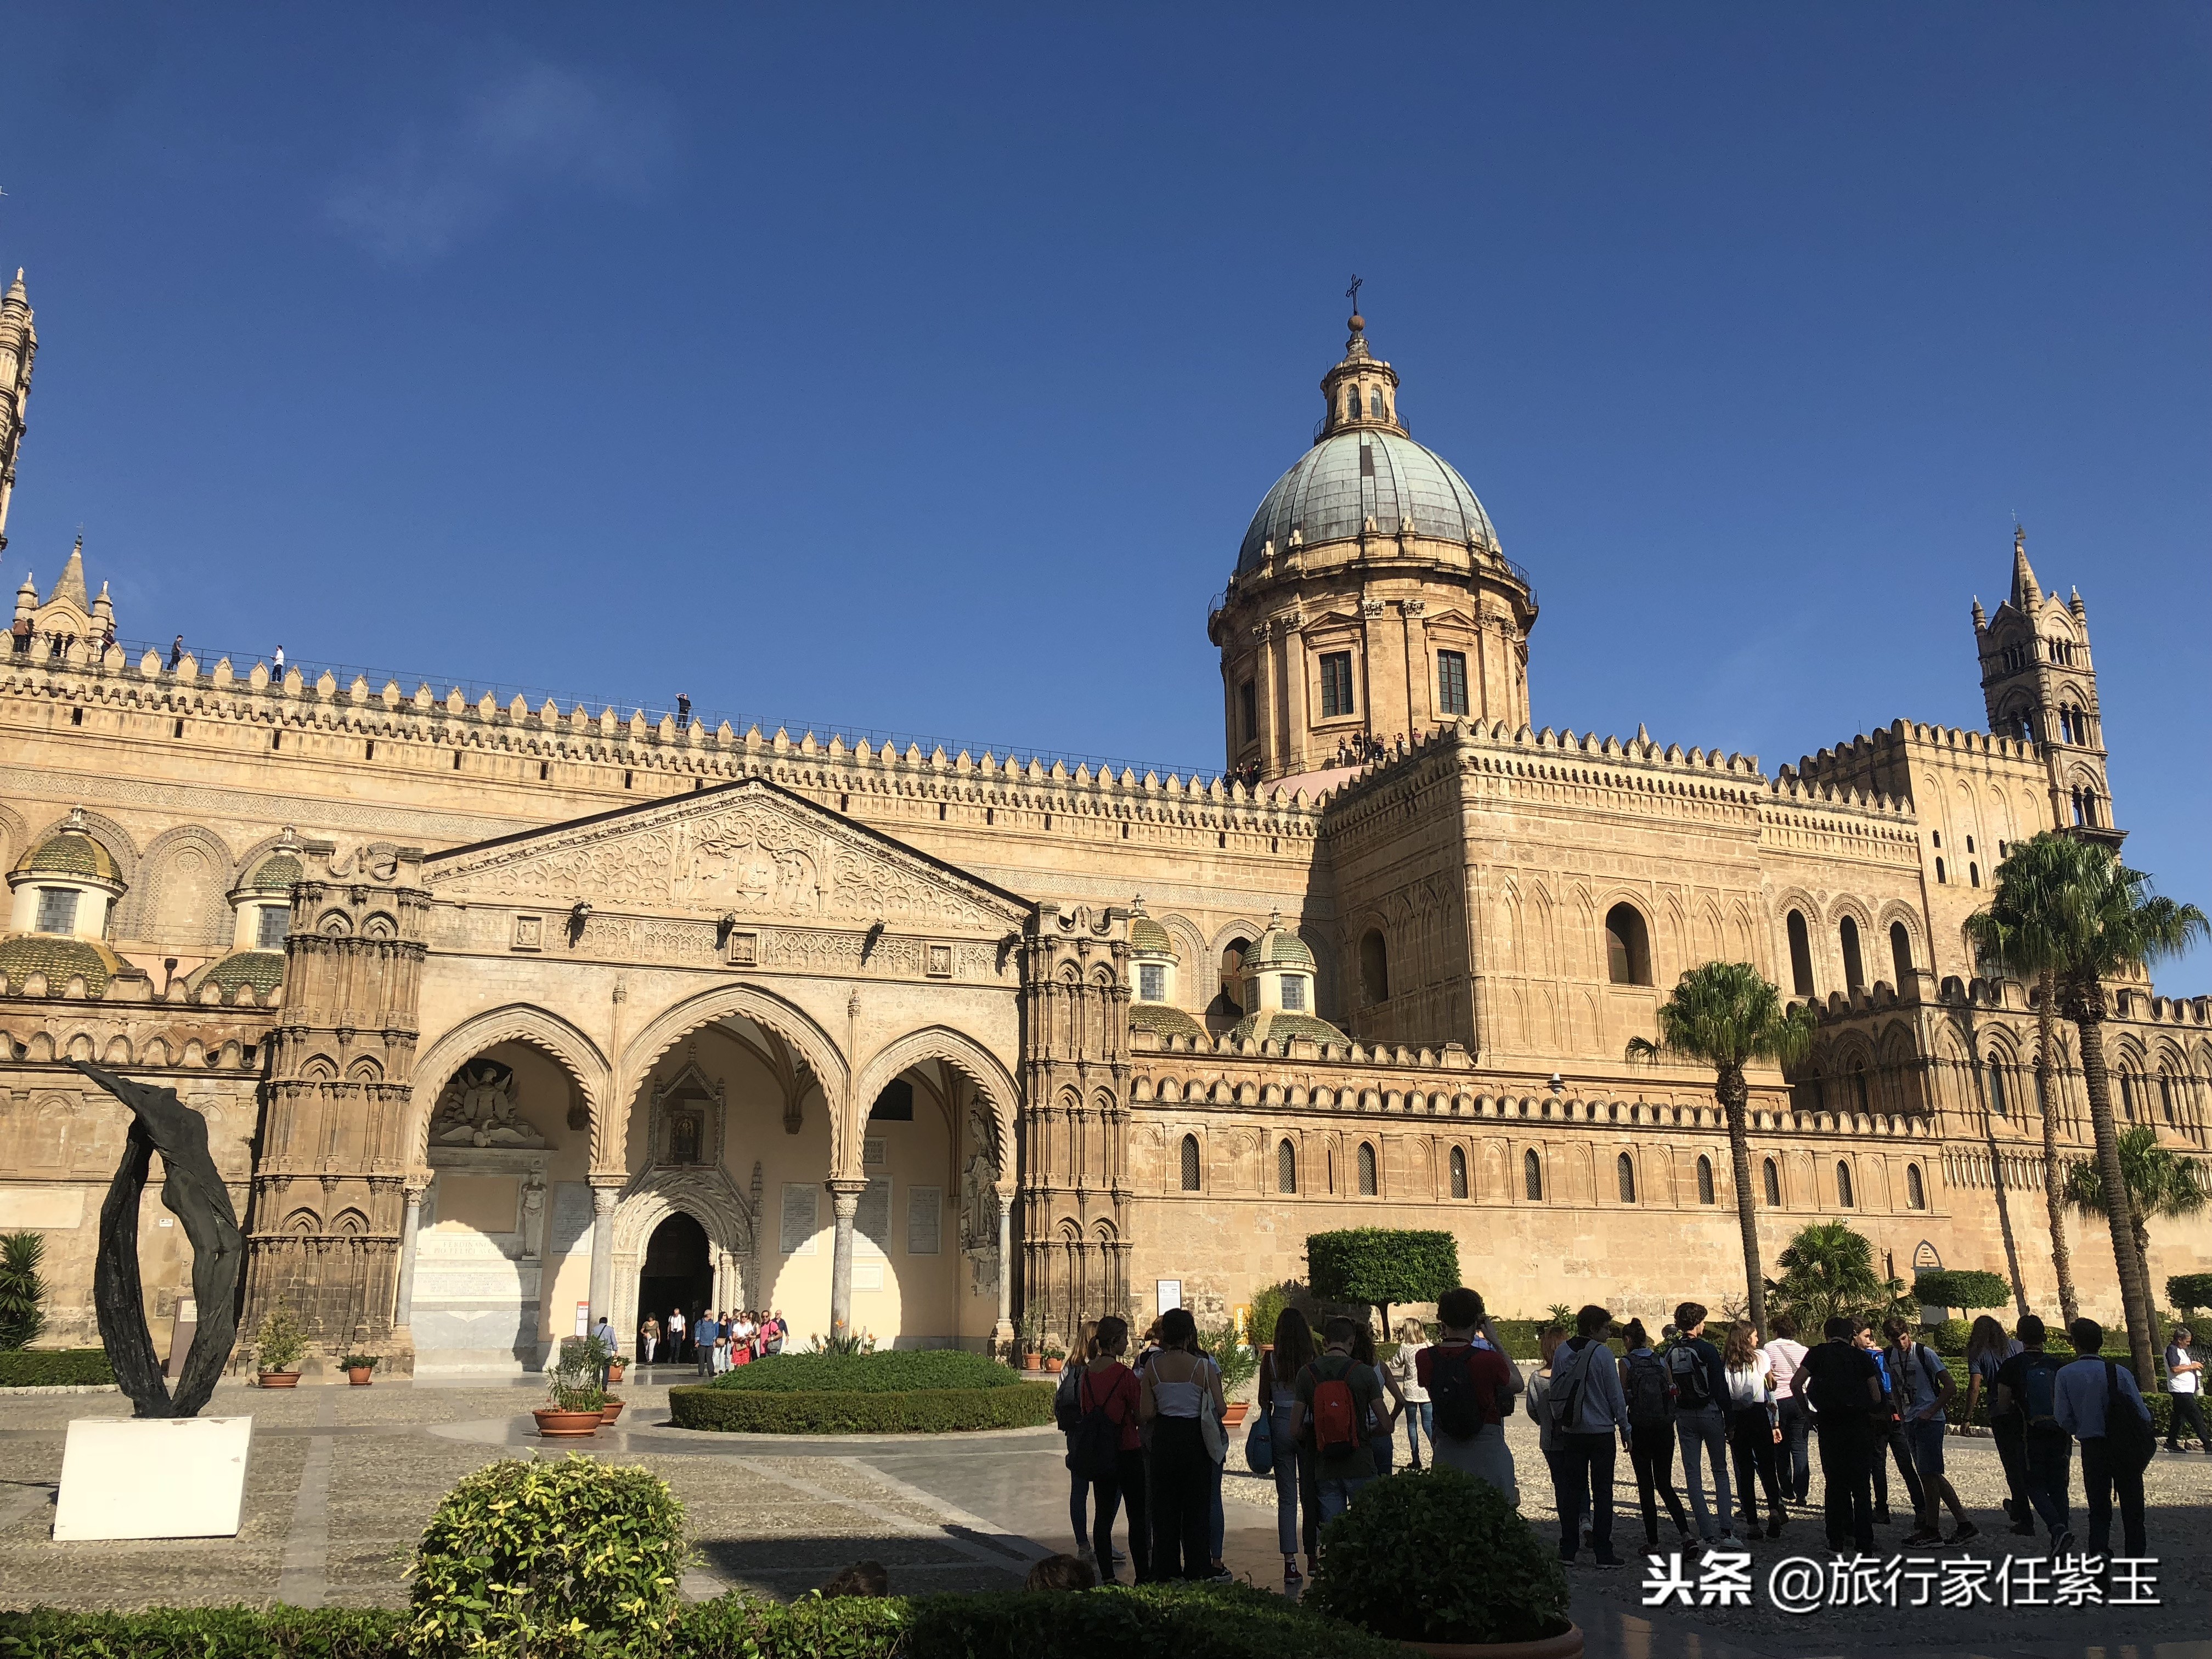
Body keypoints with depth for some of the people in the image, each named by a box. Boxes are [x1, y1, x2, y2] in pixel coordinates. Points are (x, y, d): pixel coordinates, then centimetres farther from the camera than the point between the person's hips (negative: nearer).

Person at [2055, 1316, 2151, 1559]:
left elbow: (2064, 1419, -5)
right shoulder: (2120, 1373, -11)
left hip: (2092, 1448, 1)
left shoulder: (2066, 1375, -7)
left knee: (2098, 1507, 12)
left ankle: (2099, 1548, -7)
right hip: (2126, 1448, -1)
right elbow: (2142, 1413, -7)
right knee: (2132, 1505, 13)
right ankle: (2137, 1555, 14)